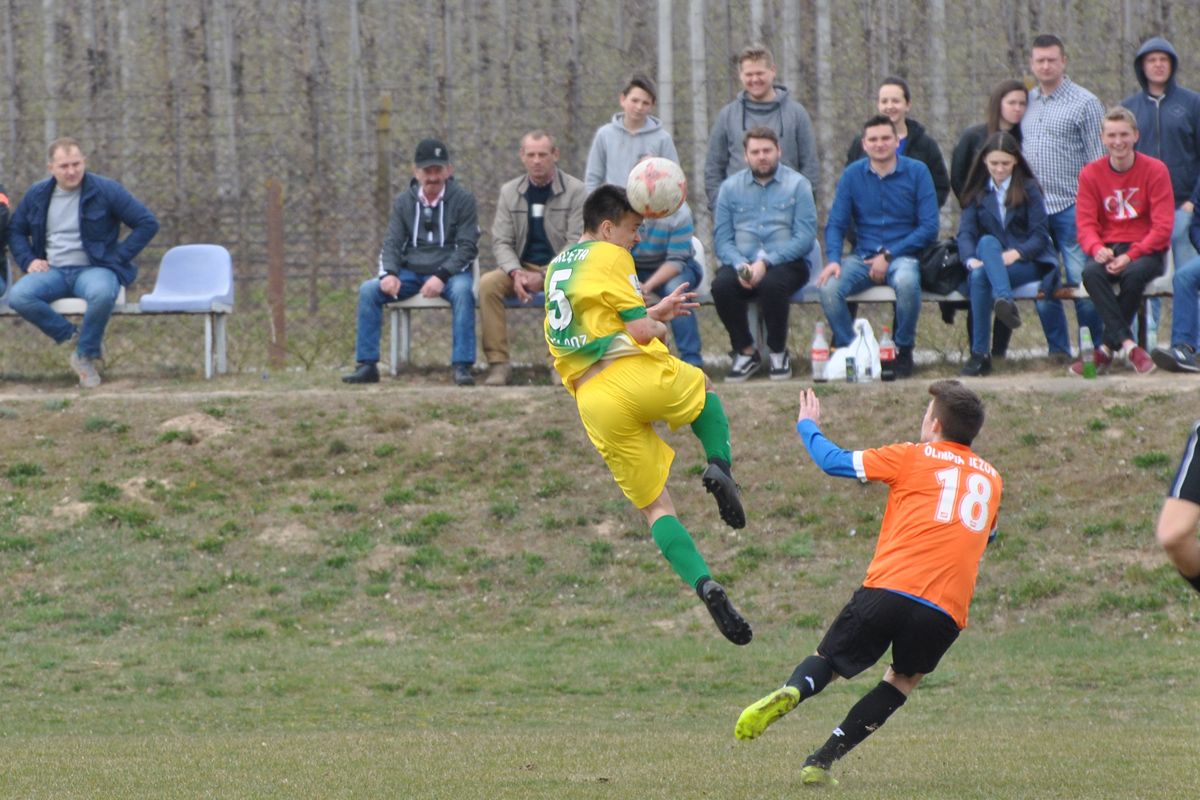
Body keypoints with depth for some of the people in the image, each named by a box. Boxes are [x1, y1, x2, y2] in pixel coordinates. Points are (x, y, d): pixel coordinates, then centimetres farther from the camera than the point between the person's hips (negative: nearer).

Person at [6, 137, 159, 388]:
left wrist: (117, 258, -7)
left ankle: (85, 354, -15)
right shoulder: (37, 195, 10)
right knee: (18, 296, -29)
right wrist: (28, 260, 4)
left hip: (93, 269, -3)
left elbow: (147, 224, 0)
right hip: (53, 272, 3)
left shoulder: (106, 191, -1)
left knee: (102, 293, -41)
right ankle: (73, 336, -12)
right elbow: (15, 230, 23)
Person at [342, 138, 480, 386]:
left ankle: (462, 366, -37)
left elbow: (467, 247, -6)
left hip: (449, 271, -3)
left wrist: (441, 276, -22)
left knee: (462, 290, -37)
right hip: (410, 272, 3)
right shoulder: (404, 202, 11)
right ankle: (366, 365, -16)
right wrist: (389, 274, -15)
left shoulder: (463, 200, 0)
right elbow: (392, 243, 7)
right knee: (368, 290, -19)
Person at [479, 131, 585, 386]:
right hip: (521, 267, 3)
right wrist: (515, 273, -17)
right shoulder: (509, 192, 9)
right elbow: (501, 242, 4)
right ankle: (497, 362, -25)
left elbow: (577, 243, -8)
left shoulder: (574, 191, -2)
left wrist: (545, 276, -19)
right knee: (487, 284, -27)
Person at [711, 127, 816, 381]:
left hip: (786, 263, -2)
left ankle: (778, 352, -13)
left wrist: (765, 262, -19)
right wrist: (740, 266, -17)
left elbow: (805, 237, -7)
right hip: (742, 263, 2)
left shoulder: (797, 185, 3)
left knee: (772, 283, -37)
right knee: (721, 285, -31)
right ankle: (745, 352, -10)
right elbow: (722, 238, 4)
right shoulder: (730, 187, 12)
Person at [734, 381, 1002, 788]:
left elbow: (835, 462, 14)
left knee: (827, 660, 14)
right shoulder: (991, 479, 22)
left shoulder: (912, 457, 10)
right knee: (903, 681, 21)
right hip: (947, 612, 2)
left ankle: (791, 691, -22)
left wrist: (808, 426, 34)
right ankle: (823, 759, 5)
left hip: (889, 587, -2)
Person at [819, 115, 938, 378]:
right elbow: (835, 224, 5)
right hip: (863, 255, 2)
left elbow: (929, 227, -5)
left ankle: (904, 350, -15)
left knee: (906, 282, -37)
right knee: (829, 287, -28)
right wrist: (833, 259, -15)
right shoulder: (852, 175, 6)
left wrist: (888, 256, -13)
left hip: (903, 254, -2)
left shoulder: (916, 172, -1)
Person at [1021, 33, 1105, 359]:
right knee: (1044, 285, 6)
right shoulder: (1026, 103, 15)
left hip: (1071, 207, -5)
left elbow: (1098, 159, -2)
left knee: (1081, 281, -6)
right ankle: (1058, 350, 14)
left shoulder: (1084, 103, 1)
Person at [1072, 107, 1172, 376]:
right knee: (1091, 273, -33)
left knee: (1134, 273, -37)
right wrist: (1097, 250, -25)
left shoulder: (1155, 170, -4)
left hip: (1146, 251, -2)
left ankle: (1108, 347, -23)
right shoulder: (1091, 174, 4)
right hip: (1108, 249, 2)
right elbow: (1085, 223, -2)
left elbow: (1163, 227, -9)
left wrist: (1130, 256, -23)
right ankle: (1128, 346, -38)